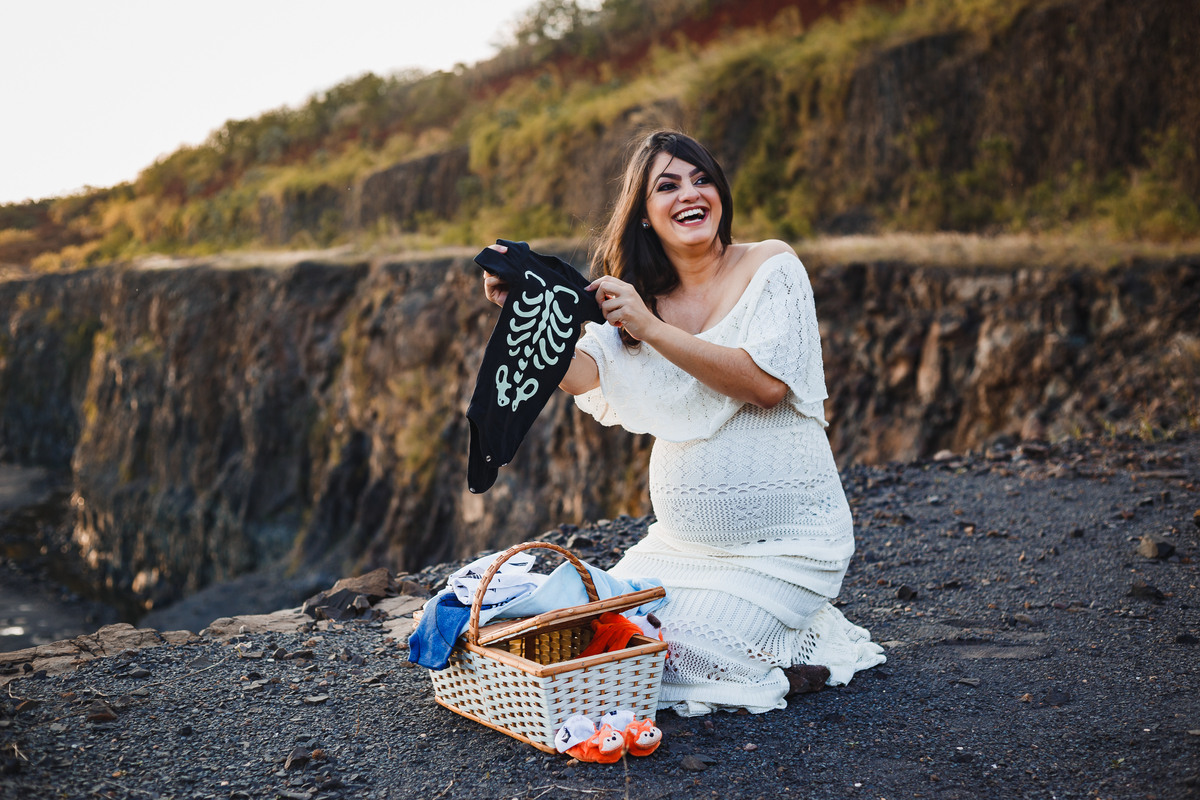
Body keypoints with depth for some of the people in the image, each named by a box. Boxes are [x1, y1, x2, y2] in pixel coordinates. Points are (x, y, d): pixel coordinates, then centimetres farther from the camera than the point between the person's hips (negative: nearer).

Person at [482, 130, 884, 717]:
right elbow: (586, 375, -8)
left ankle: (801, 641, 9)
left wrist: (650, 328, -24)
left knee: (675, 656, -19)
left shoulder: (771, 266, -6)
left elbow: (767, 382, -21)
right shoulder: (640, 295, 8)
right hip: (682, 544, 6)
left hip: (785, 547, -6)